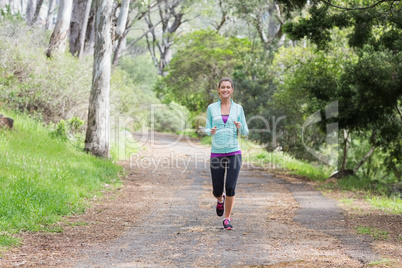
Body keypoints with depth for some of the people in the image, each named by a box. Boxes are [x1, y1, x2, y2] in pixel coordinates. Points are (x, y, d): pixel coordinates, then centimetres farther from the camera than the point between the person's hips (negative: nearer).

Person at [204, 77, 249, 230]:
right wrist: (210, 131, -15)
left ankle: (227, 219, 5)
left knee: (230, 188, -13)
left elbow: (245, 132, 8)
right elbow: (207, 129, 8)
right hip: (217, 153, 1)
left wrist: (240, 126, -15)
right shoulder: (211, 108, 4)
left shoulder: (238, 108, 5)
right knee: (217, 191, 4)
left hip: (234, 153, -1)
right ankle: (220, 200, 42)